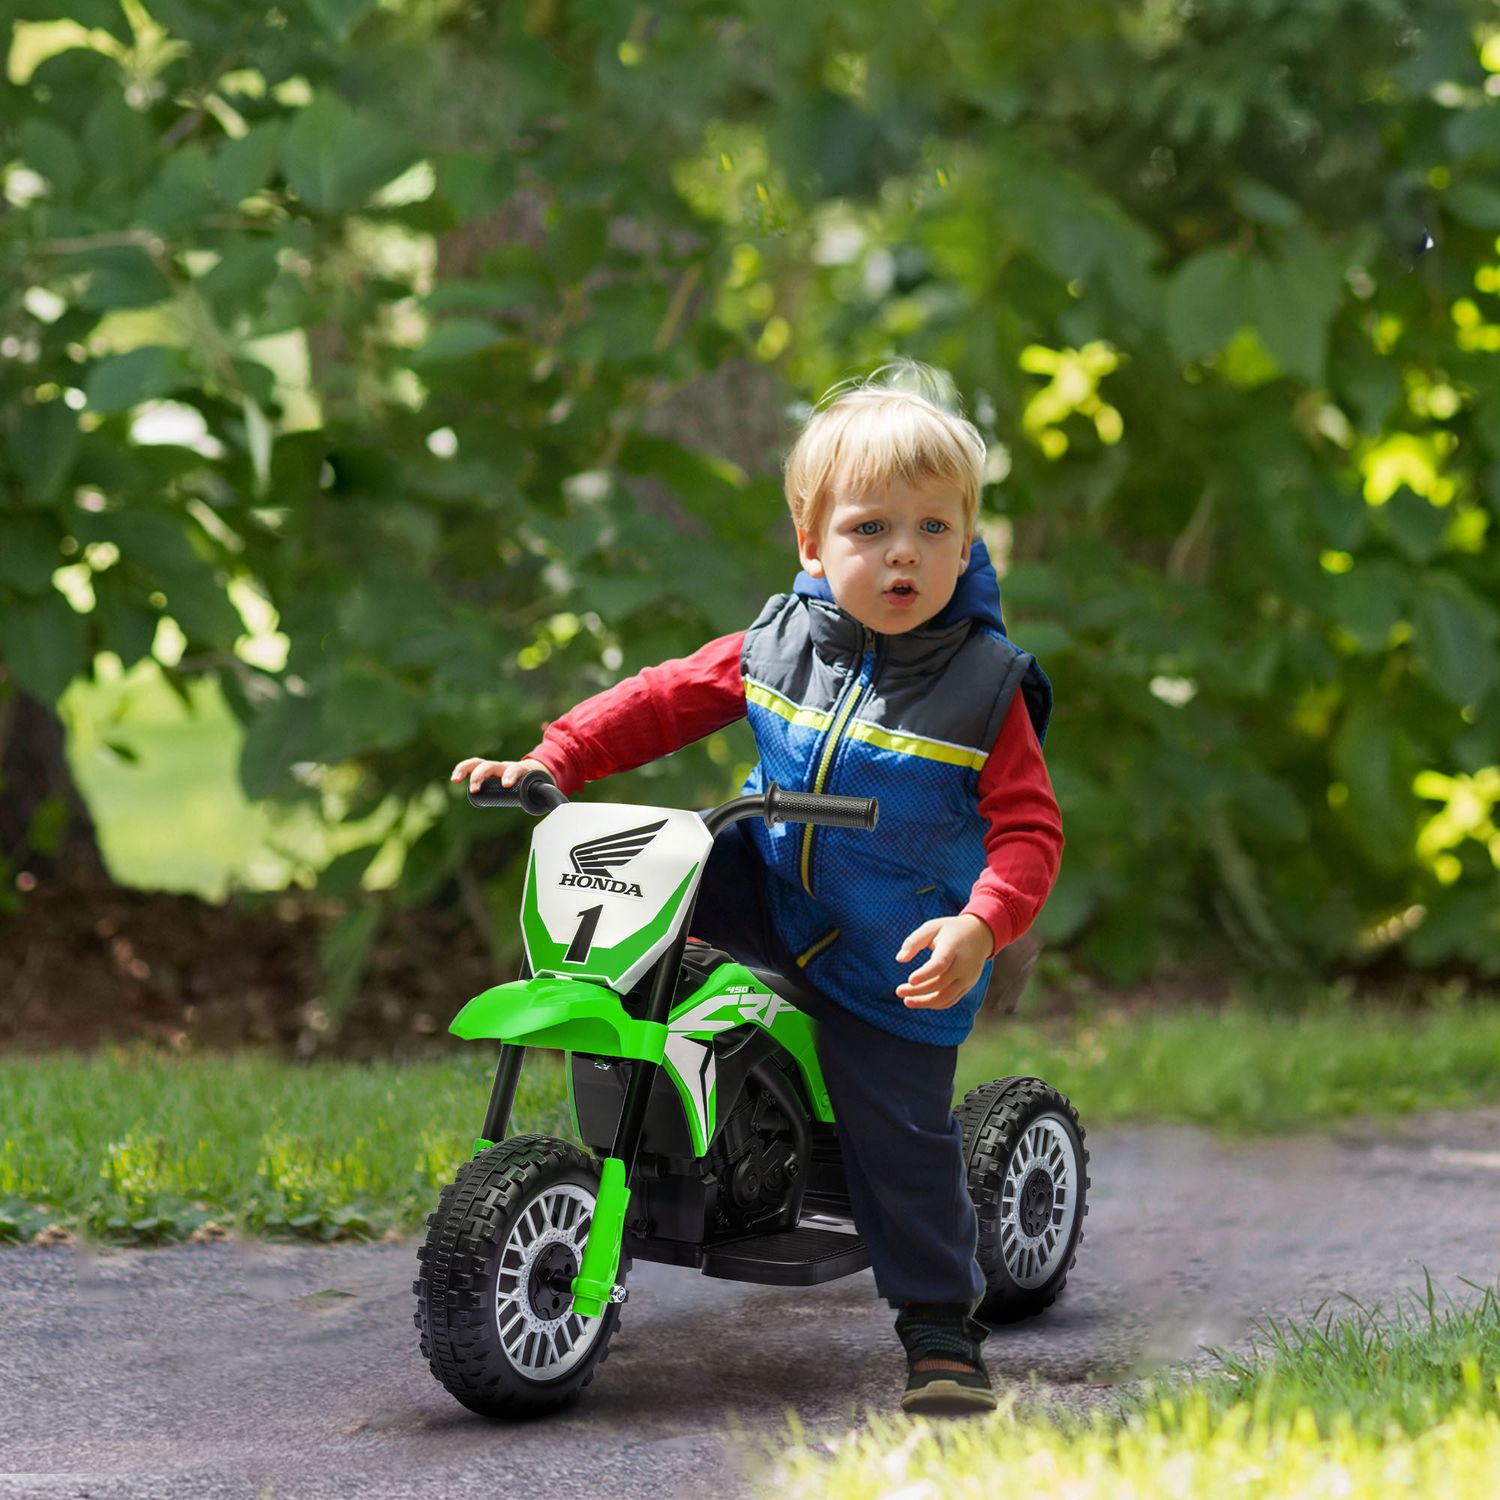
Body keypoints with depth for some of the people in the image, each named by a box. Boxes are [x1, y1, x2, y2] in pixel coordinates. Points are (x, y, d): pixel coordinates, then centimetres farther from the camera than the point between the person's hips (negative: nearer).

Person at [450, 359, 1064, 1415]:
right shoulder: (778, 646, -5)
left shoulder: (985, 688, -16)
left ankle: (942, 1329, 10)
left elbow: (1029, 831, -17)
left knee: (902, 1142, -5)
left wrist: (981, 928, -34)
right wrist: (547, 764, -6)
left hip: (897, 958, -4)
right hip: (773, 891, 4)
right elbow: (663, 702, 4)